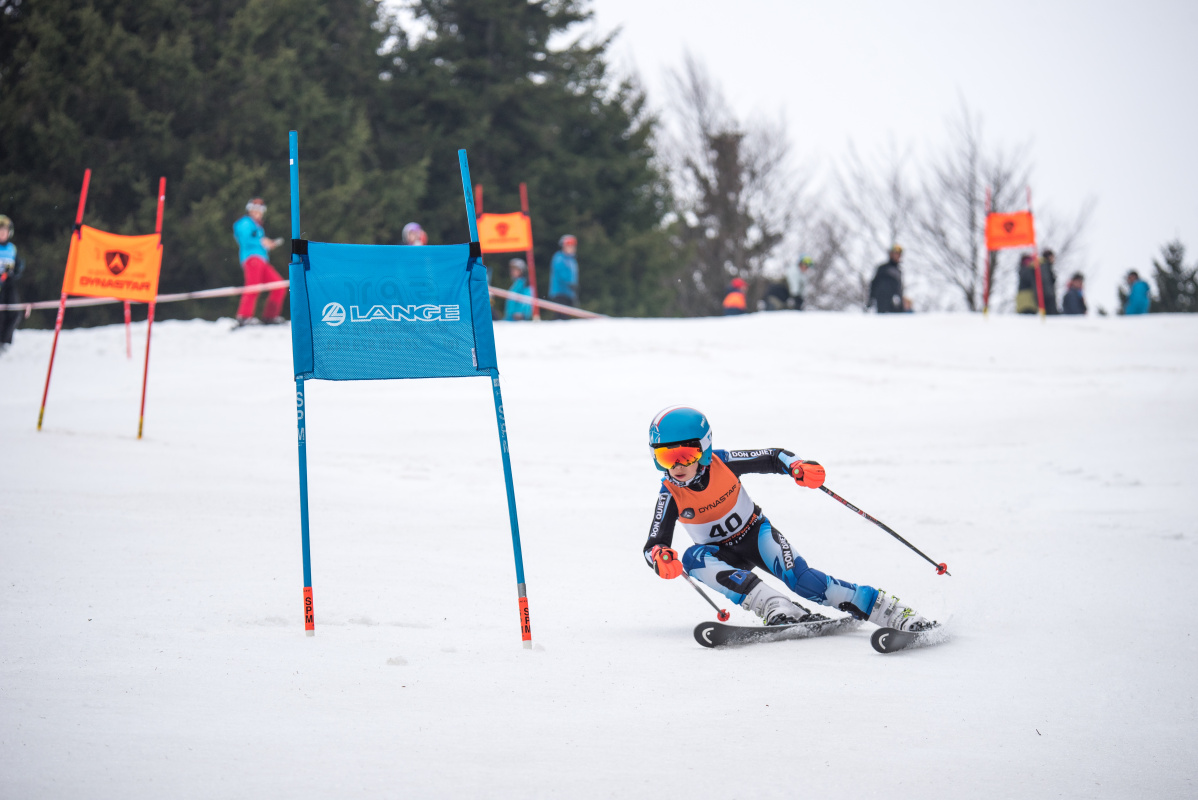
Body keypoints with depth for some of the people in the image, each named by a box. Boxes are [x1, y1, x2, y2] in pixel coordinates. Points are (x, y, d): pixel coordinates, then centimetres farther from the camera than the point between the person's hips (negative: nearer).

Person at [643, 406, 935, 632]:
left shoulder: (722, 463, -19)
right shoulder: (670, 494, -17)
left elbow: (773, 457, -7)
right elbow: (654, 544, -18)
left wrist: (798, 467, -29)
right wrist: (660, 556, -43)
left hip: (755, 533, -2)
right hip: (723, 554, 2)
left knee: (798, 578, -28)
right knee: (693, 558, -33)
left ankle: (892, 610, -30)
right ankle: (775, 607, -45)